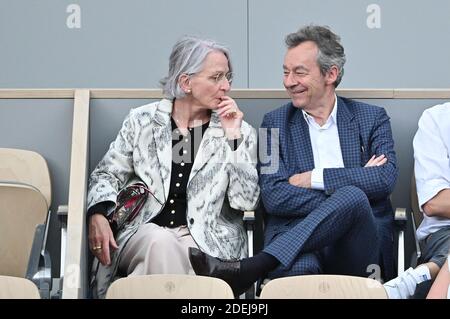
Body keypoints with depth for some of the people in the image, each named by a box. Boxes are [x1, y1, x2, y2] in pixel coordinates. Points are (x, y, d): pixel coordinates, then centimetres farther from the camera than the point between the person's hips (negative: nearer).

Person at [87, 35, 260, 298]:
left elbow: (246, 201, -4)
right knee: (161, 242, -34)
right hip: (145, 233, 1)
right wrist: (98, 214, -7)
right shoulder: (143, 120, 8)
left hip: (203, 239, -1)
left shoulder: (241, 132, 5)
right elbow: (108, 174, 14)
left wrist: (233, 138, -11)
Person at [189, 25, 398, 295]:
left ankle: (246, 270, -36)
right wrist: (353, 182, -8)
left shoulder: (372, 118, 13)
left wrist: (313, 178, -8)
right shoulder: (275, 123, 13)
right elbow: (274, 197, -2)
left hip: (359, 247, 3)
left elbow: (386, 179, -5)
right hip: (297, 242, -2)